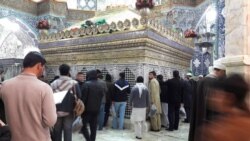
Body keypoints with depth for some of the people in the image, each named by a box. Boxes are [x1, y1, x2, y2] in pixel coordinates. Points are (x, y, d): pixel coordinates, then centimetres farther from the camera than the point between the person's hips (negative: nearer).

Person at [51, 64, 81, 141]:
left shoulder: (53, 83, -4)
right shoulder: (74, 83, -8)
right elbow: (79, 97, -13)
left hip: (57, 111, 2)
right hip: (69, 111, -2)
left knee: (57, 131, 15)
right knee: (68, 131, 7)